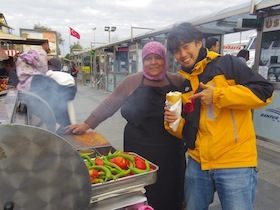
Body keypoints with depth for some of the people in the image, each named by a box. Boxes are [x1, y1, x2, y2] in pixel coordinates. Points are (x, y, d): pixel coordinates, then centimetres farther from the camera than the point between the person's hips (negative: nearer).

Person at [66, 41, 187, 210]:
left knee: (170, 195, 15)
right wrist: (87, 124, 1)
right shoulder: (133, 81, -2)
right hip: (139, 151, -1)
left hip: (171, 152, 2)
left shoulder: (177, 81, 1)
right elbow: (109, 105, 2)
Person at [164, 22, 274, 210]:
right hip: (197, 163, 5)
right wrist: (174, 123, -9)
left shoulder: (227, 64, -5)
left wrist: (217, 95, -18)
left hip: (235, 164, -5)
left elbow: (265, 92, -14)